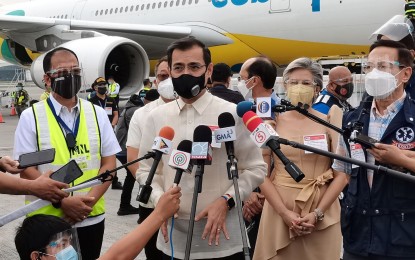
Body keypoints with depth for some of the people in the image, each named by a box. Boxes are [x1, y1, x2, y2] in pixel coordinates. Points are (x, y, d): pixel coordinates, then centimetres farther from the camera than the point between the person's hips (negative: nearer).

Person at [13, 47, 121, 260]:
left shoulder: (97, 114, 4)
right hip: (46, 221, -2)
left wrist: (89, 200, -12)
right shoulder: (31, 117, -4)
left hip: (91, 218, 2)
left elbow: (109, 163, 2)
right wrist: (62, 201, -18)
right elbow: (26, 171, -7)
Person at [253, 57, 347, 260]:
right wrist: (285, 212, -11)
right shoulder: (273, 121, 2)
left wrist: (317, 213, -10)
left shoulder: (329, 120, 1)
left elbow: (342, 172, -2)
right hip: (279, 208, 1)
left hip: (322, 209, 0)